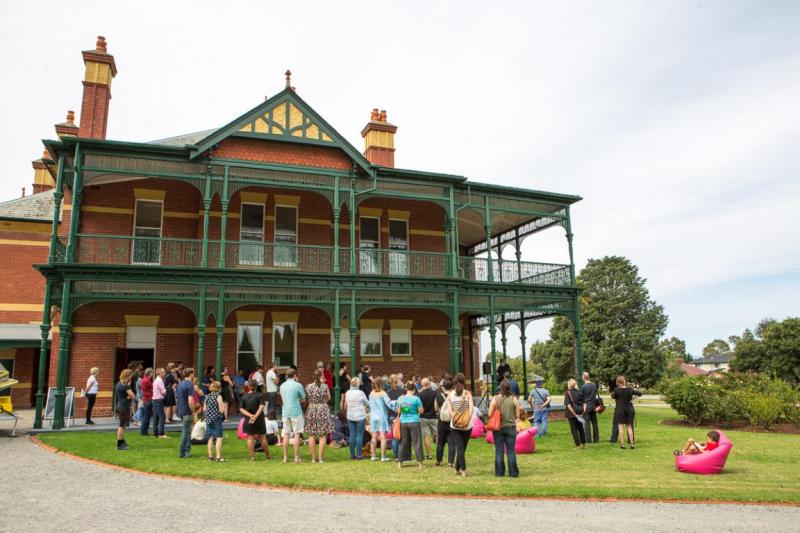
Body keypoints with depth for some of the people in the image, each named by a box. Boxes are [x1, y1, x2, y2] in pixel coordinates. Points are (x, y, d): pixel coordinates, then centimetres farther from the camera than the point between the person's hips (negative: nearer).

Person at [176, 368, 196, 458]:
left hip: (180, 410, 8)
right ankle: (183, 452, 5)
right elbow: (190, 401, -22)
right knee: (186, 431, 0)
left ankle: (187, 449, 21)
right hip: (187, 411, -8)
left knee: (187, 430, 18)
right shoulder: (190, 385, -16)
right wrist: (193, 412, -13)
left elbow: (176, 398, 16)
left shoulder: (180, 384, 10)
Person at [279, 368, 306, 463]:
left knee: (286, 435, 8)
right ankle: (297, 457, 1)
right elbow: (303, 398, 1)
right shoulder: (298, 385, -8)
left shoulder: (282, 386, 8)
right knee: (296, 434, 0)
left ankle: (285, 457, 11)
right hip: (296, 412, -5)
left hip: (285, 412, 5)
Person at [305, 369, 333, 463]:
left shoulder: (308, 386, -4)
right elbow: (328, 398, 4)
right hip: (323, 411, -2)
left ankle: (314, 457, 14)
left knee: (311, 435, 10)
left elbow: (307, 398, 10)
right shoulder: (325, 386, -10)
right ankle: (321, 457, 7)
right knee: (322, 435, 5)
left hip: (311, 411, 2)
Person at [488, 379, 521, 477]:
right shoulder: (514, 399, -6)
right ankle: (513, 473, 12)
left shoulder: (495, 399, -9)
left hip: (498, 428, -1)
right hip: (511, 427, 1)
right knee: (511, 451, 9)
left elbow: (490, 415, -8)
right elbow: (517, 416, -2)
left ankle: (499, 472, 13)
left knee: (499, 451, 8)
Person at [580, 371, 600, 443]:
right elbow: (596, 394, 12)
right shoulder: (594, 385, 2)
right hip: (593, 405, 5)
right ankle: (596, 439, 16)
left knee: (587, 422, 0)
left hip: (586, 406, -5)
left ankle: (588, 439, 1)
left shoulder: (583, 387, -15)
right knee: (594, 422, 11)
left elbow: (580, 396, -9)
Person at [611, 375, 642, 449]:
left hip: (620, 409, -3)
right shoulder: (630, 389, -3)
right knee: (629, 426, 11)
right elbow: (640, 393, 5)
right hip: (629, 409, 3)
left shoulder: (617, 390, -12)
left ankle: (622, 444, 0)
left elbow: (613, 397, 4)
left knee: (621, 426, 2)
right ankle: (632, 443, 9)